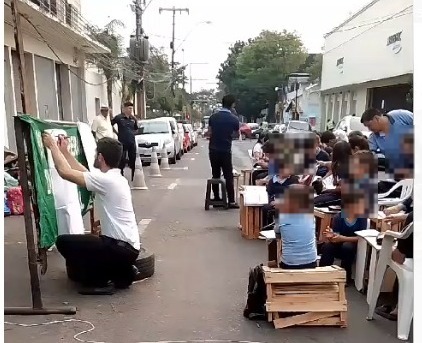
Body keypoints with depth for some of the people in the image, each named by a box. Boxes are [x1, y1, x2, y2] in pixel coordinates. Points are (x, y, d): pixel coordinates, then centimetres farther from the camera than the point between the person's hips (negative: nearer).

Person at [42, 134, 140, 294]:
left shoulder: (105, 180, -18)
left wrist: (53, 147, -3)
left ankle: (97, 282, 3)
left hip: (122, 248, -9)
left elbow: (65, 172, -17)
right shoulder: (114, 177, 11)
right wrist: (65, 151, 24)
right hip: (128, 246, 9)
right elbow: (84, 172, 22)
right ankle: (123, 273, 17)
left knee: (64, 242, -4)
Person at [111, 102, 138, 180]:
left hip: (132, 142, 5)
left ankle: (134, 177, 19)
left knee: (133, 160, 9)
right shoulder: (119, 117, -5)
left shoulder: (133, 119, 9)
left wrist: (132, 133, 6)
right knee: (122, 161, -1)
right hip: (122, 142, -4)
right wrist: (117, 133, 4)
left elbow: (136, 129, 22)